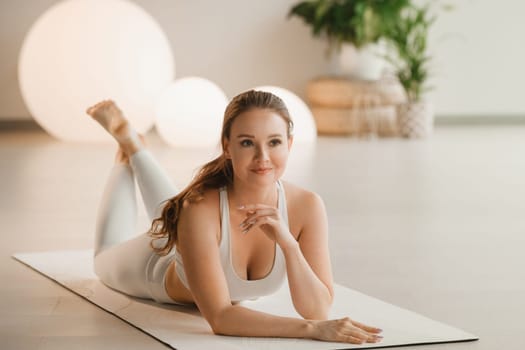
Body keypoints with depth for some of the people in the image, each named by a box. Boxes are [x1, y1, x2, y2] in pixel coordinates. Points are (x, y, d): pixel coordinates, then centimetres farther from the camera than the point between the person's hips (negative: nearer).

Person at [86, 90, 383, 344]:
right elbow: (219, 318, -49)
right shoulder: (200, 208, -47)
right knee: (108, 258, 34)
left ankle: (135, 147, 52)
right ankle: (126, 143, 45)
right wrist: (312, 328, -60)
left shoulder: (308, 207, -36)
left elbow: (317, 309, -36)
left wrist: (288, 243, -52)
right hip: (160, 269, -3)